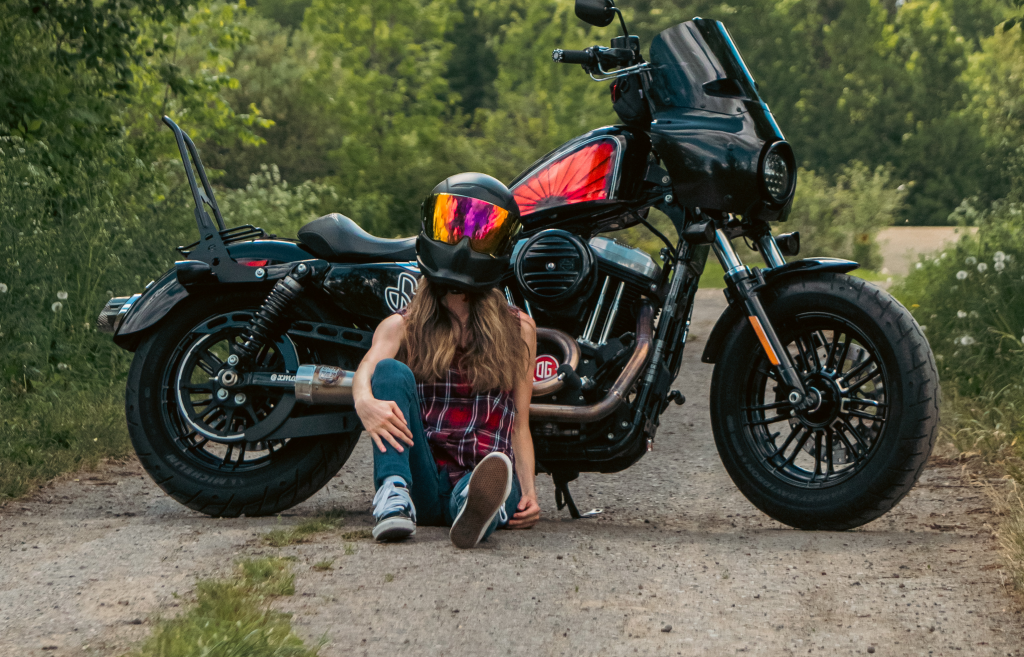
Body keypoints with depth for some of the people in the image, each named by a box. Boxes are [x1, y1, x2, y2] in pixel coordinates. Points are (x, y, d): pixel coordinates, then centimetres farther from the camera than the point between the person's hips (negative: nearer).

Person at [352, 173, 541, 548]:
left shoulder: (518, 330, 19)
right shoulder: (402, 326, 15)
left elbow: (519, 425, 15)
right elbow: (366, 370, -8)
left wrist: (528, 491, -3)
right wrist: (365, 401, -34)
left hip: (483, 465, 0)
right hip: (421, 474, 0)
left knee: (493, 479, -38)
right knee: (392, 371, -25)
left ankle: (479, 506, -75)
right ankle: (394, 496, -46)